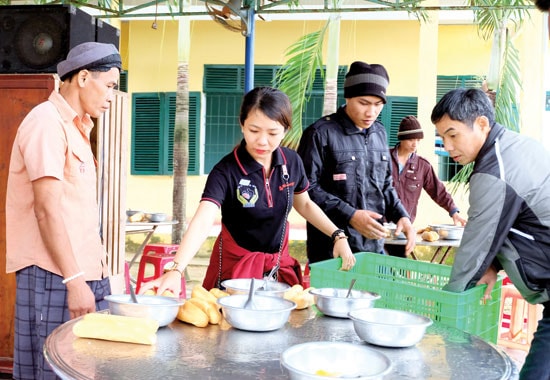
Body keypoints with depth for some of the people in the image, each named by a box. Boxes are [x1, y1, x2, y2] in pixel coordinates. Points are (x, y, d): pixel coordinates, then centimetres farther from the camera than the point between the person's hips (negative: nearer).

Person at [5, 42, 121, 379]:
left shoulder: (75, 127, 18)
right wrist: (74, 280, -19)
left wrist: (91, 274, 16)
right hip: (54, 276, -8)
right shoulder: (47, 122, -10)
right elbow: (47, 210, -17)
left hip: (81, 273, 8)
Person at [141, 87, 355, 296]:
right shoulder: (226, 171, -22)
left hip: (280, 265, 4)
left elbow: (304, 204, 11)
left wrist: (338, 236, 1)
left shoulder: (292, 162, -8)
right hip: (235, 266, -4)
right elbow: (202, 222, -35)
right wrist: (176, 271, -49)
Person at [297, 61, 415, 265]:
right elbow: (307, 188, -13)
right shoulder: (321, 133, -10)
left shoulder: (380, 133, 10)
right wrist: (349, 215, -19)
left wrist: (401, 215, 3)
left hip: (374, 246, 6)